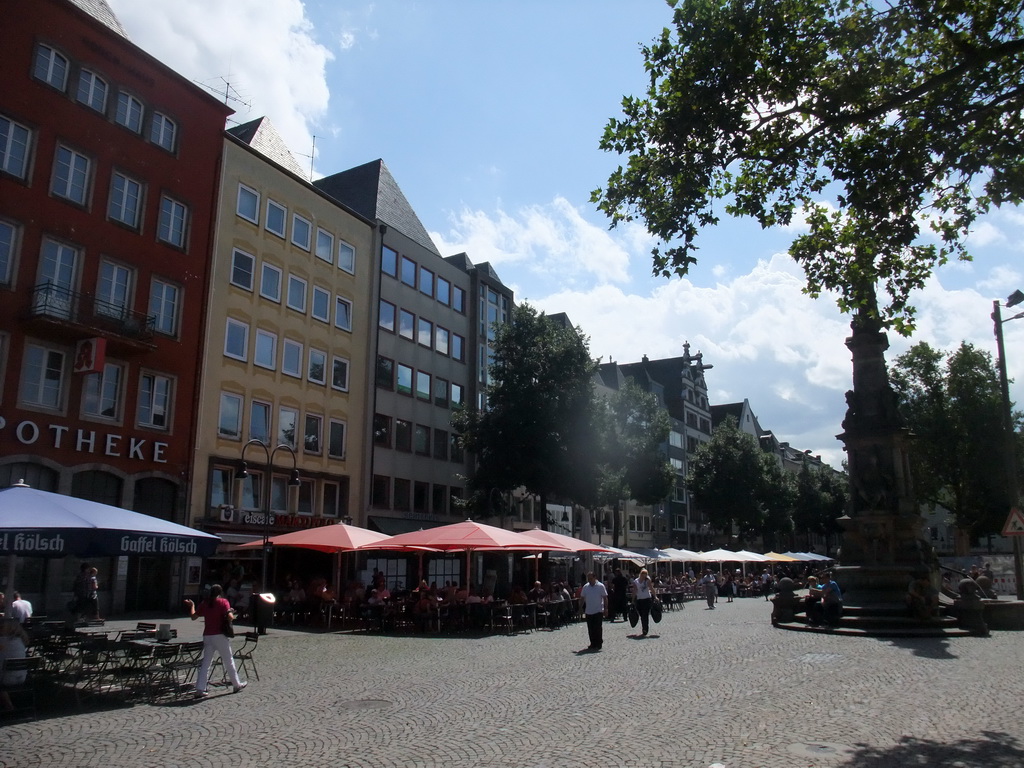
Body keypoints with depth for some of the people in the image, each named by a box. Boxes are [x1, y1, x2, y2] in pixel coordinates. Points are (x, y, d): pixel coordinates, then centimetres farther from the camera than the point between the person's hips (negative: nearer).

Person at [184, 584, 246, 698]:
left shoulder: (204, 603, 6)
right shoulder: (223, 602, -7)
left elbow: (193, 617, 9)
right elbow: (230, 617, -17)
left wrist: (192, 605, 22)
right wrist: (233, 615, 4)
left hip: (207, 636, 4)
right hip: (220, 636, -4)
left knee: (206, 662, 8)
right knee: (228, 661, 9)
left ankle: (200, 689, 1)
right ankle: (237, 685, 21)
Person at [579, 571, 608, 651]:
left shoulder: (601, 586, -6)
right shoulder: (585, 587, 5)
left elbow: (605, 598, -4)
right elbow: (582, 598, 11)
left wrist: (606, 609, -8)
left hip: (598, 611, -4)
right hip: (588, 611, 4)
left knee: (598, 629, -3)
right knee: (590, 629, 7)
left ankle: (598, 644, 7)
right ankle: (593, 644, 18)